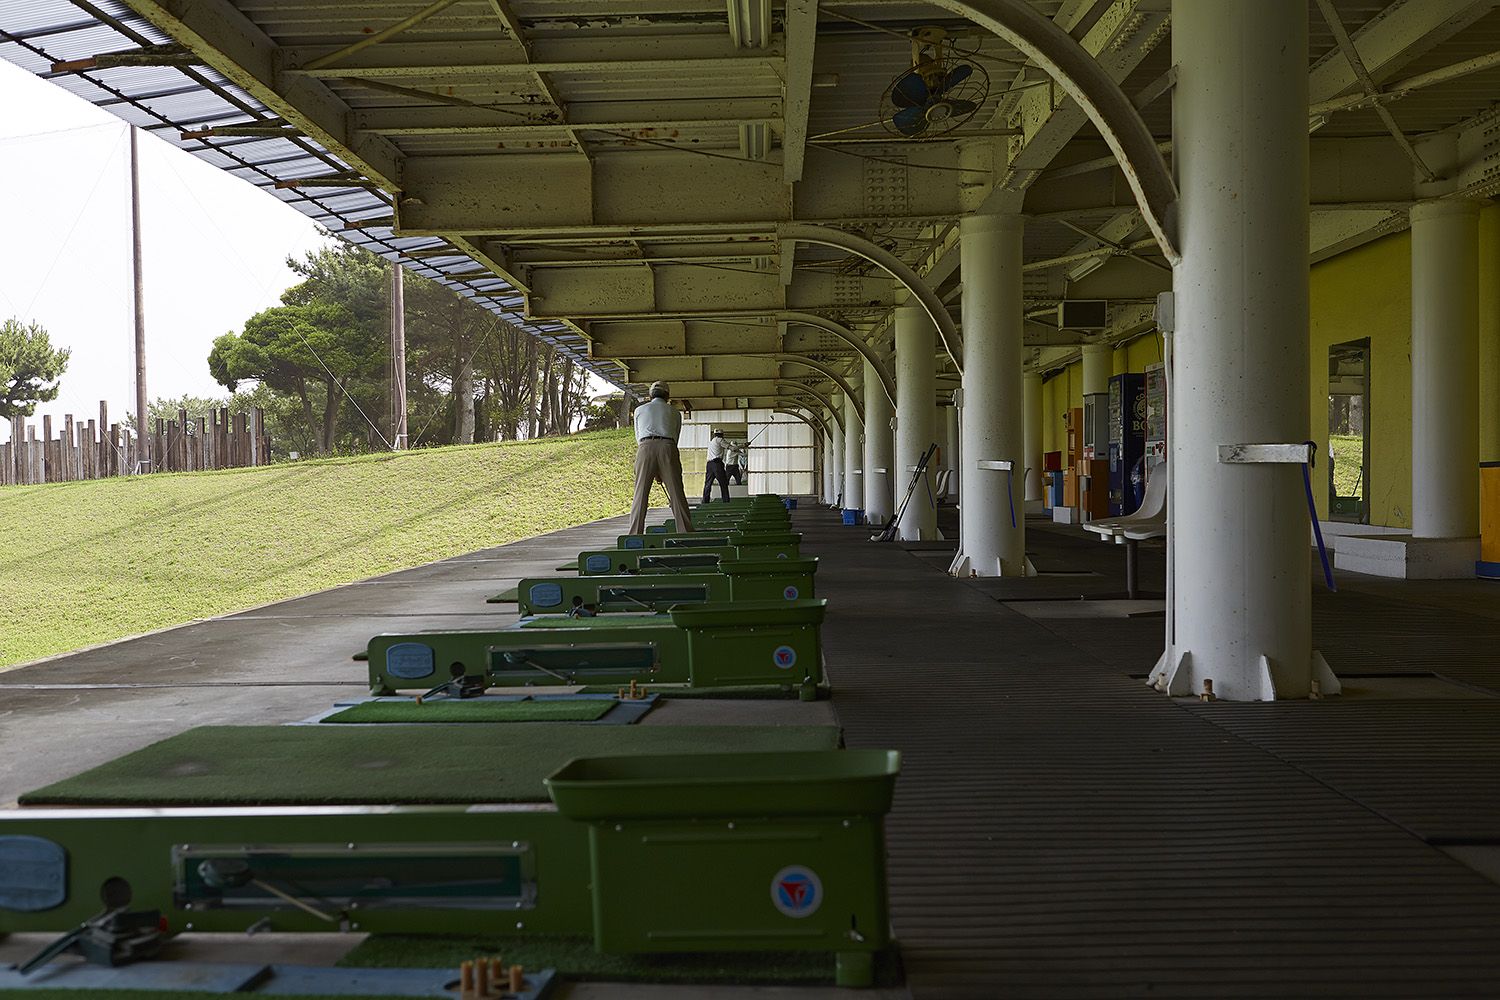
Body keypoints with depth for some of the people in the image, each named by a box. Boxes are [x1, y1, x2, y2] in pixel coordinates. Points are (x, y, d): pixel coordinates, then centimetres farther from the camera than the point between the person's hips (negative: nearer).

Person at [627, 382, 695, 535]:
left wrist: (654, 471, 28)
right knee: (676, 493, 0)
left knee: (640, 494, 0)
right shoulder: (675, 413, 26)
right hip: (667, 446, 0)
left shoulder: (640, 410, 27)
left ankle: (635, 536, -5)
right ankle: (687, 533, -2)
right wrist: (661, 471, 28)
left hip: (646, 447, 0)